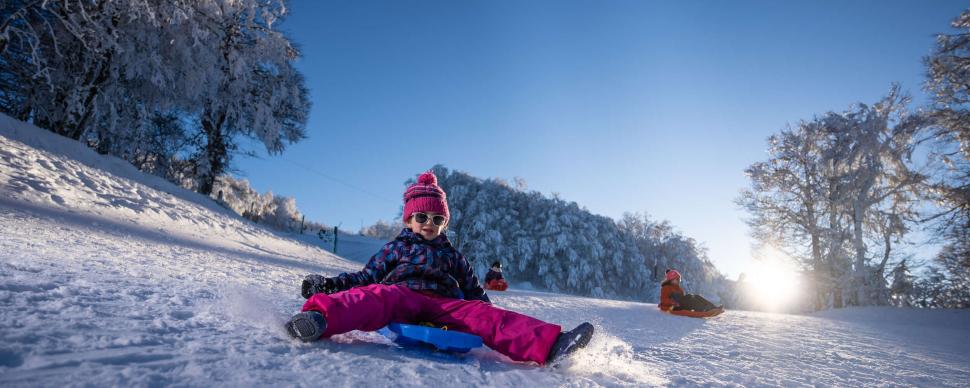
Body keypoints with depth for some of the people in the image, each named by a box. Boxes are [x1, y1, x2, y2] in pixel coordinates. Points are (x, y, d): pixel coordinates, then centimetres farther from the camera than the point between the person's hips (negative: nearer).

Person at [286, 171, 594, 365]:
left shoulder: (453, 256, 30)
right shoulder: (395, 248, 26)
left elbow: (473, 290, 30)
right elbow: (368, 276, 20)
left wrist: (487, 310, 13)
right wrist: (330, 284, 5)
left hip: (444, 304, 2)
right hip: (401, 296, -1)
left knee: (481, 314, -25)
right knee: (377, 297, -36)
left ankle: (549, 344, -45)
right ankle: (321, 317, -66)